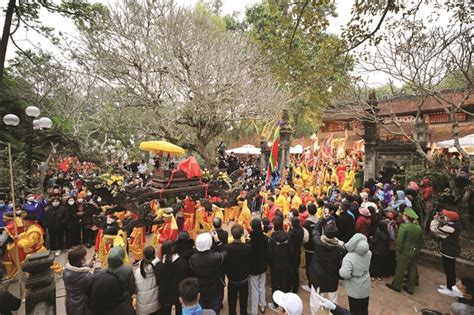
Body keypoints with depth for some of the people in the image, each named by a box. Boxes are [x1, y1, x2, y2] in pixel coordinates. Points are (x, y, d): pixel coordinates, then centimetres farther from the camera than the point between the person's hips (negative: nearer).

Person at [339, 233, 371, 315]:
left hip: (354, 289, -5)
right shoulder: (368, 253, -16)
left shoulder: (349, 258, -34)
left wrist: (340, 270, -17)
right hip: (365, 286, 5)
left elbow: (345, 274, -40)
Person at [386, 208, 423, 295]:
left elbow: (400, 241, -23)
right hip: (414, 252, 6)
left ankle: (396, 285, 21)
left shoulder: (404, 226, -22)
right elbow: (421, 241, 8)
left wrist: (398, 250, -9)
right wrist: (417, 249, 18)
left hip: (404, 252, -6)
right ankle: (410, 288, 27)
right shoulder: (418, 227, -1)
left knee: (400, 270, 7)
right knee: (412, 270, 15)